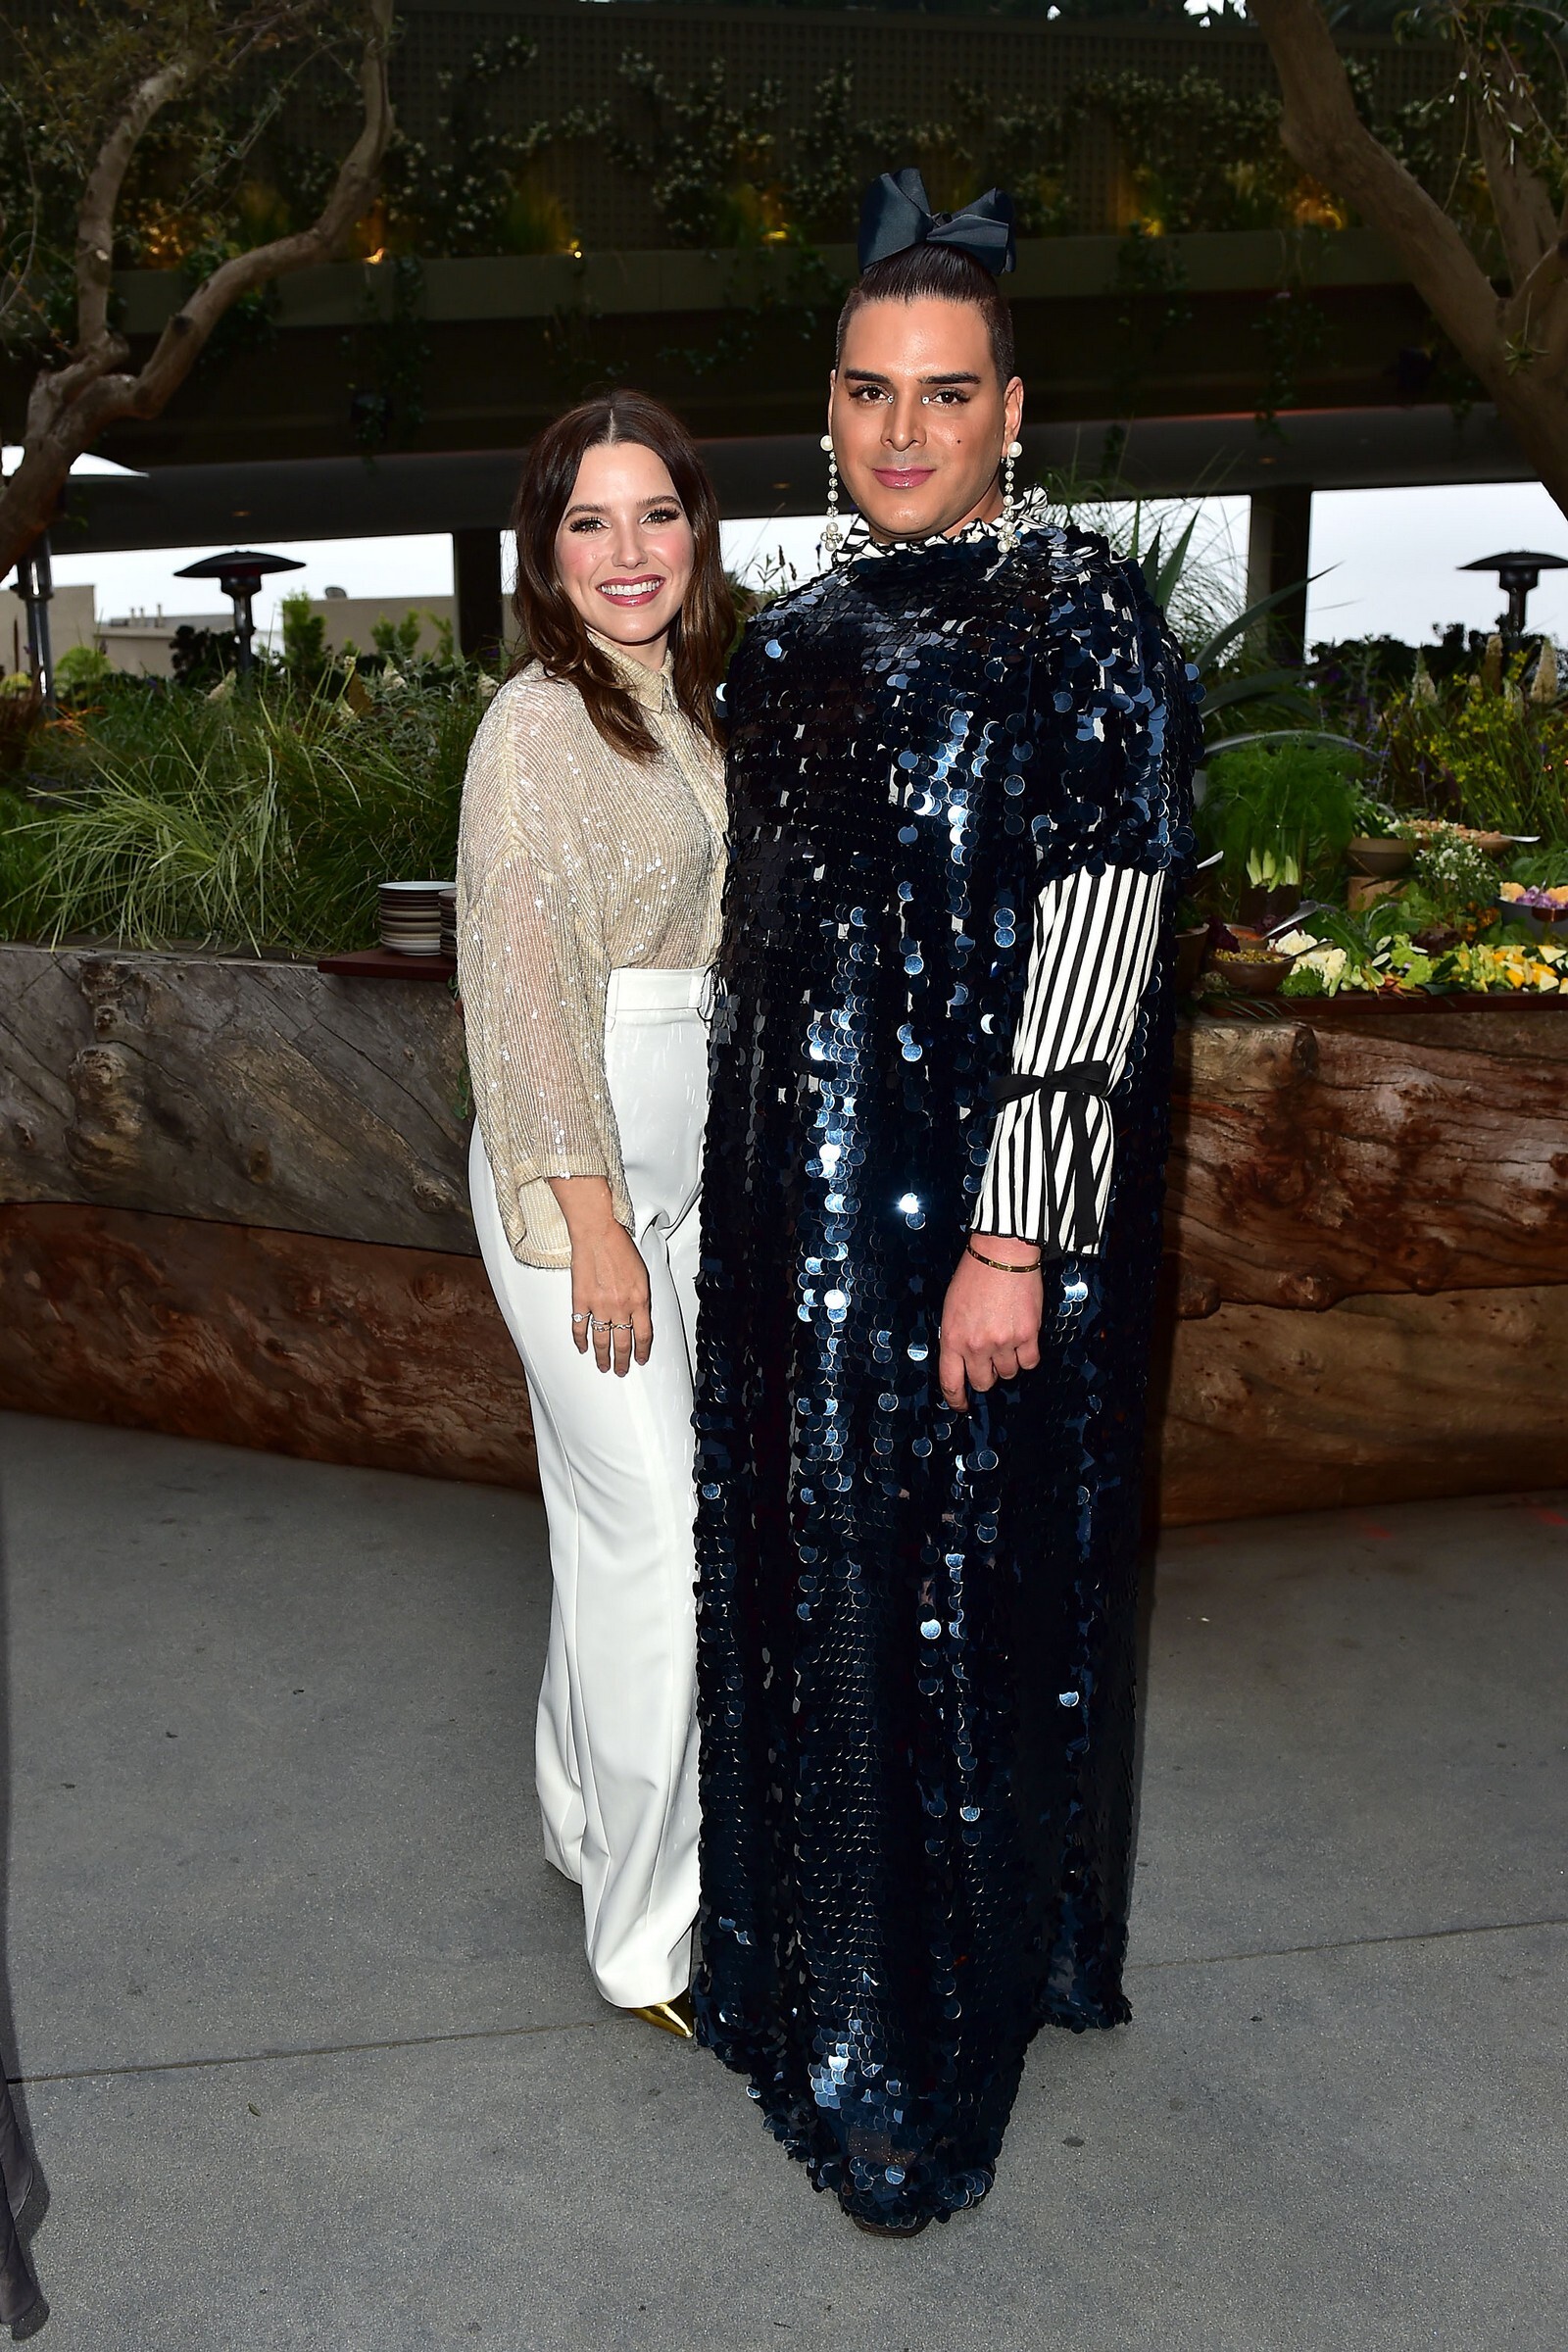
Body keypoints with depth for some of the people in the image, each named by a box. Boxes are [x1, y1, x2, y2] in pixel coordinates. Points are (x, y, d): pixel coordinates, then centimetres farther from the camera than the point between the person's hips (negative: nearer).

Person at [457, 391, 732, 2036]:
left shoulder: (686, 707, 12)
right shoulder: (539, 725, -13)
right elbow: (525, 989, -17)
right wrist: (592, 1221, -19)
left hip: (687, 1160, 8)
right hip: (580, 1166, -8)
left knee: (622, 1517, 17)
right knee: (660, 1543, -3)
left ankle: (589, 1817, 36)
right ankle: (650, 1939, 12)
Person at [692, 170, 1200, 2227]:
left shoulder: (1082, 623, -10)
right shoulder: (801, 631, 11)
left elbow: (1096, 938, -17)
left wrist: (1016, 1237, -21)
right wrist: (738, 1185, 16)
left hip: (968, 1207, -7)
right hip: (798, 1201, 7)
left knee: (955, 1594, 4)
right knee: (802, 1573, 16)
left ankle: (930, 2050, 24)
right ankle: (807, 1961, 38)